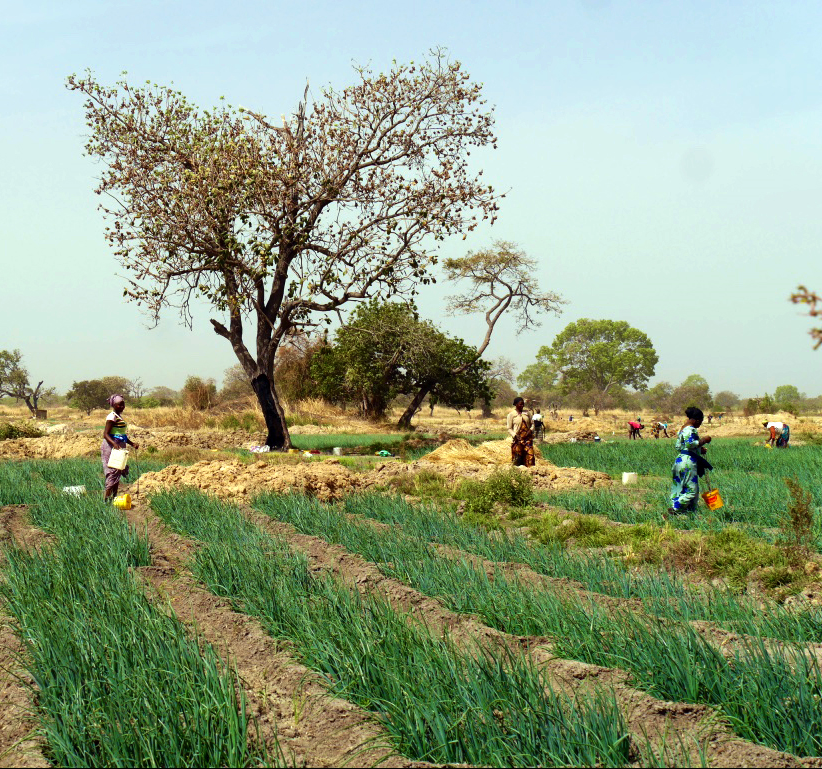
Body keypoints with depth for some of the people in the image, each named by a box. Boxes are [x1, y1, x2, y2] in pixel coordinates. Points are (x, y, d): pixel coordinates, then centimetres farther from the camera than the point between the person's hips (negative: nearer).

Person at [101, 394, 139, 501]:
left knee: (118, 473, 11)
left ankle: (114, 497, 16)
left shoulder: (119, 416, 16)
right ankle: (106, 499, -9)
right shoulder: (112, 417, -13)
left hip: (118, 446, 10)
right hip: (111, 447, -10)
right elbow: (106, 434, -20)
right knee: (113, 472, -10)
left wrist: (132, 444, 21)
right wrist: (114, 444, -34)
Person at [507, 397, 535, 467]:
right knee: (517, 457, -3)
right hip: (517, 439, -3)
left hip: (527, 438, 3)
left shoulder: (526, 413, 12)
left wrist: (530, 430, -4)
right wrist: (515, 435, -15)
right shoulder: (511, 414, 1)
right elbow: (509, 429, 1)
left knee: (530, 455, -10)